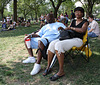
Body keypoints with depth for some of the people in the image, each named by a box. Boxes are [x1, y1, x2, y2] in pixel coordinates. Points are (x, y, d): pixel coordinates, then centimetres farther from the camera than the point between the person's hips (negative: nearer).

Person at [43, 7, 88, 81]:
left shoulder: (85, 22, 4)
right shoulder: (73, 21, 24)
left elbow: (82, 30, -16)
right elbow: (68, 29, 23)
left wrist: (72, 28, -7)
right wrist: (62, 28, 1)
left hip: (78, 40, -6)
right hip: (68, 38, 7)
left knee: (58, 45, -34)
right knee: (52, 44, -21)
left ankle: (61, 71, -30)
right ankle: (48, 67, -16)